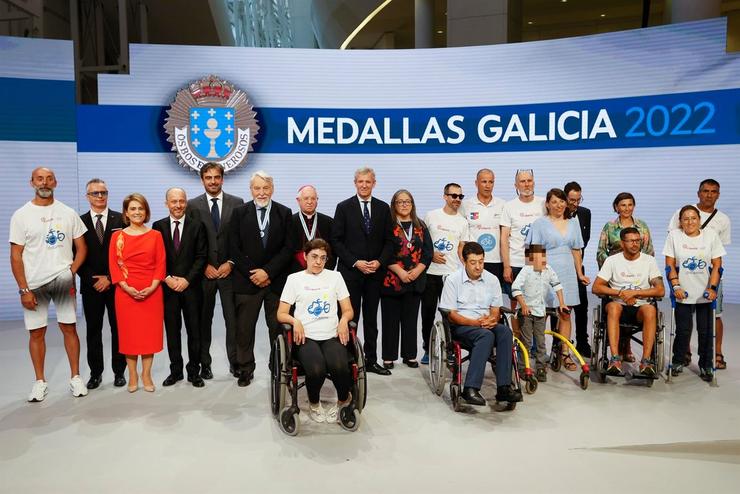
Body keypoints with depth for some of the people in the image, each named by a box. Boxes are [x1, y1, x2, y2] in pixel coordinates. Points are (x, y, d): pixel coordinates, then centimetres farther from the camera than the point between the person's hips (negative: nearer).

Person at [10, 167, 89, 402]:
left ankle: (75, 377, 15)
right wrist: (24, 290, -7)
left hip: (63, 281, 1)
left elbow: (81, 248, 8)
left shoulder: (68, 213, 4)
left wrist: (71, 272, -7)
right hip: (34, 284, 0)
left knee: (69, 328, 4)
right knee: (36, 333, 6)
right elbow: (16, 256, -1)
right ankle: (40, 381, 19)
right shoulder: (21, 215, 0)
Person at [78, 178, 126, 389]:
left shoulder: (121, 220, 1)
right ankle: (96, 373, 20)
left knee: (119, 329, 6)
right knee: (93, 331, 9)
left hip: (116, 284, -1)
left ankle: (119, 371, 16)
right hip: (90, 286, 1)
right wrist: (92, 280, -8)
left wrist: (109, 278, -9)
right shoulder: (80, 222, 5)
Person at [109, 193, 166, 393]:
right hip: (126, 292, 0)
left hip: (151, 292, 0)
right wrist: (127, 287, -12)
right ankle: (132, 375, 15)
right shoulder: (117, 236, 4)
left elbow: (161, 263, 1)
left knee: (150, 331, 4)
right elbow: (113, 265, 0)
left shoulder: (155, 235, 5)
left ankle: (146, 374, 16)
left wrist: (152, 287, -12)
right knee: (129, 332, 4)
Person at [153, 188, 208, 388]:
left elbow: (201, 256, -2)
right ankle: (176, 370, 20)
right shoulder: (158, 226, 5)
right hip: (167, 287, 1)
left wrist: (187, 279, -11)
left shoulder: (197, 225, 2)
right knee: (172, 330, 8)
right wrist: (167, 278, -9)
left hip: (191, 286, -1)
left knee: (194, 330, 4)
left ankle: (194, 371, 15)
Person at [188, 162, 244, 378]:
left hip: (229, 270, 0)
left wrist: (230, 263, -6)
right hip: (204, 271, 0)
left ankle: (235, 362, 11)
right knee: (204, 320, 7)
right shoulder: (193, 205, 4)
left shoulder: (237, 203, 4)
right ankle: (204, 363, 17)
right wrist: (204, 266, -6)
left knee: (233, 319, 1)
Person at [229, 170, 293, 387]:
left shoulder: (285, 213, 3)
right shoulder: (240, 212, 3)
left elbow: (288, 248, -2)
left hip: (276, 280, 0)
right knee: (244, 328, 5)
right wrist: (252, 273, -9)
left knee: (278, 326, 5)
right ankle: (245, 368, 18)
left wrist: (268, 272, -11)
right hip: (247, 280, 0)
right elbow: (234, 249, -1)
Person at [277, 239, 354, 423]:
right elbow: (281, 314, 9)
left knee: (339, 367, -31)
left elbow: (348, 310, 16)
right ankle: (314, 404, 4)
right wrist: (295, 321, -12)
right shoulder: (295, 278, 11)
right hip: (306, 337, -1)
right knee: (317, 370, -31)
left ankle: (344, 400, 4)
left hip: (332, 336, 1)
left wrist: (344, 320, -6)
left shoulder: (335, 276, 17)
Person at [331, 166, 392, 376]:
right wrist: (355, 262, -12)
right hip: (350, 272, -3)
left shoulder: (383, 208, 7)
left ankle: (371, 360, 19)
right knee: (350, 317, 2)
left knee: (371, 318, 11)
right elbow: (336, 240, -4)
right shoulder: (344, 207, -1)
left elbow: (388, 240, 8)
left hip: (375, 272, 3)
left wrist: (379, 261, -7)